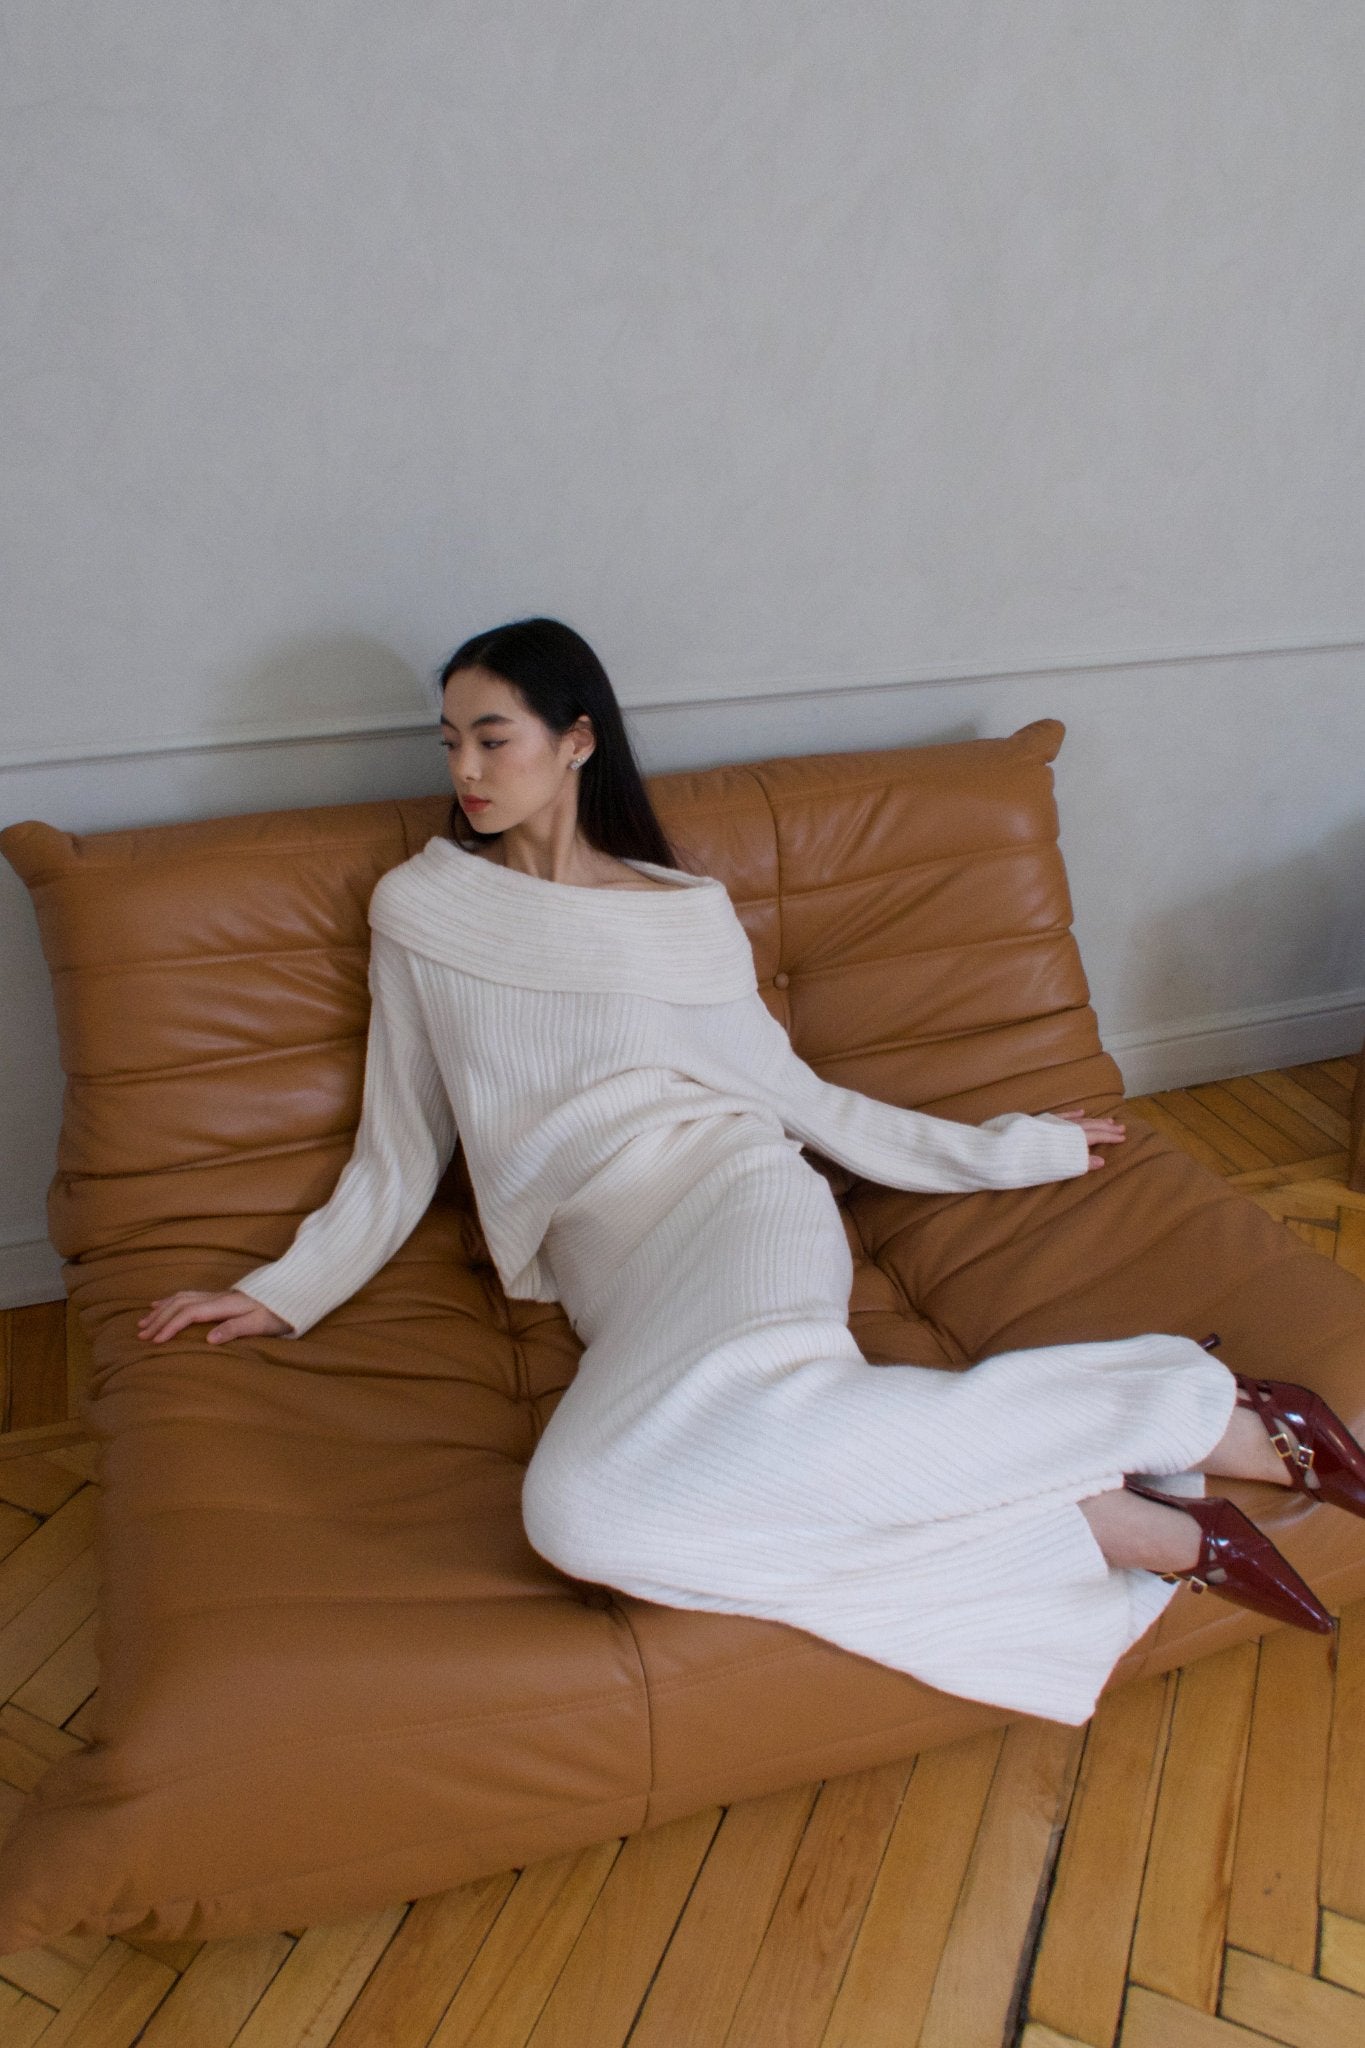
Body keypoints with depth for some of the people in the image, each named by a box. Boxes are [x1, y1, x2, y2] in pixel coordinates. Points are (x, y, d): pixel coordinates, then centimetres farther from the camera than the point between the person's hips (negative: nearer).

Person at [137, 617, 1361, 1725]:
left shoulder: (689, 910, 14)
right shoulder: (417, 909, 14)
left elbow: (789, 1089, 19)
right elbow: (399, 1158, 17)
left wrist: (1000, 1152, 19)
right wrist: (285, 1294, 5)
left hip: (733, 1191, -1)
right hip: (606, 1260, 2)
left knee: (744, 1411, -38)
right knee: (586, 1509, -34)